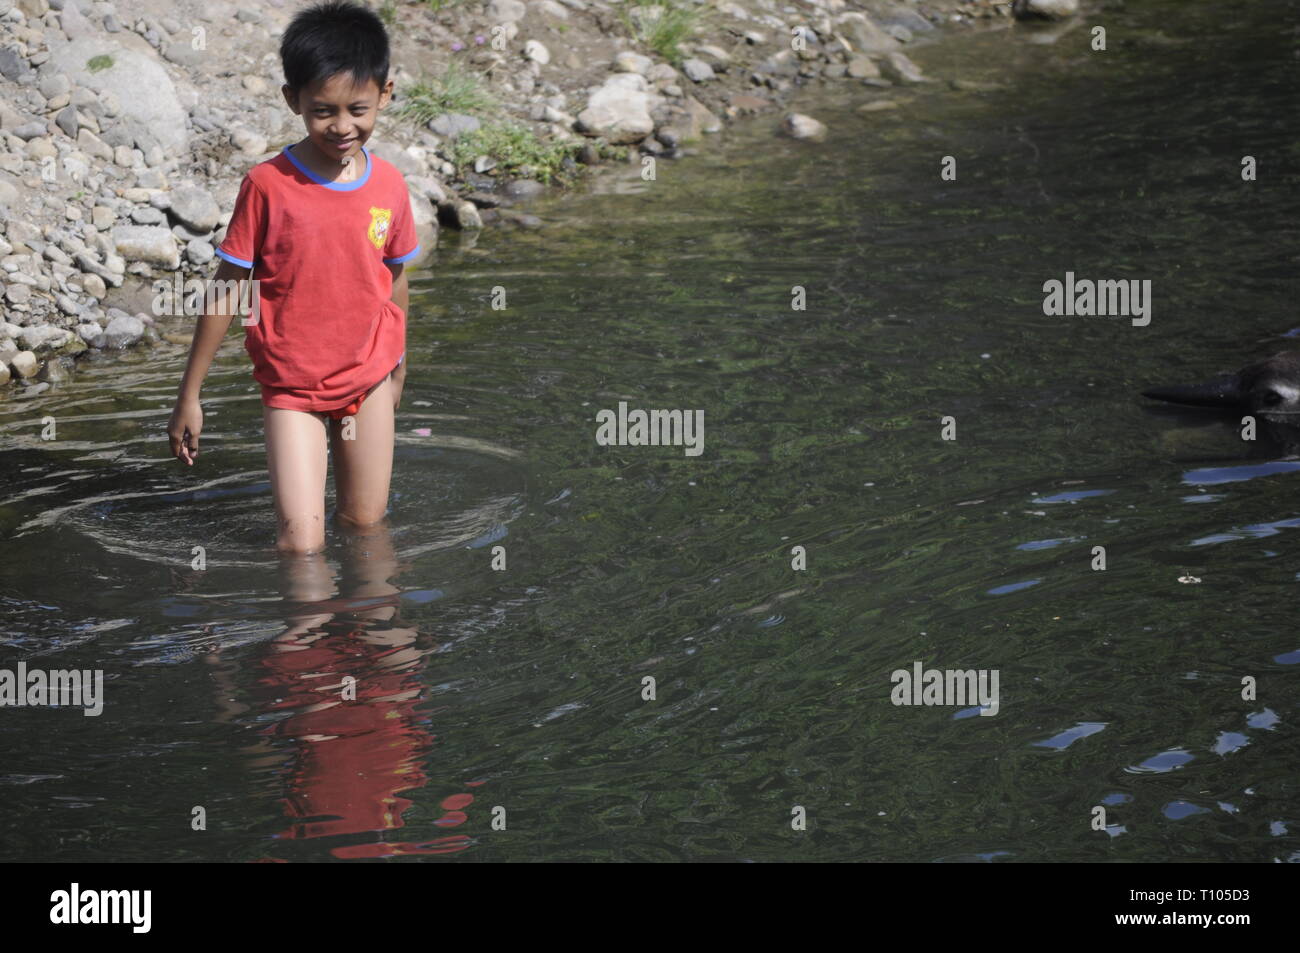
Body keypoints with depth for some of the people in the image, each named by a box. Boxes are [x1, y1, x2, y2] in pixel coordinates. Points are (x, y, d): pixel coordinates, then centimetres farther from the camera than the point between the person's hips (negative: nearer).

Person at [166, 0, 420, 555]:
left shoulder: (389, 185, -4)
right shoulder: (268, 186, -15)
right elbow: (225, 290, -8)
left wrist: (397, 368, 21)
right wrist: (190, 395, -6)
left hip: (368, 377, 3)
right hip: (292, 384, -3)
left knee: (365, 524, 12)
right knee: (301, 544, -10)